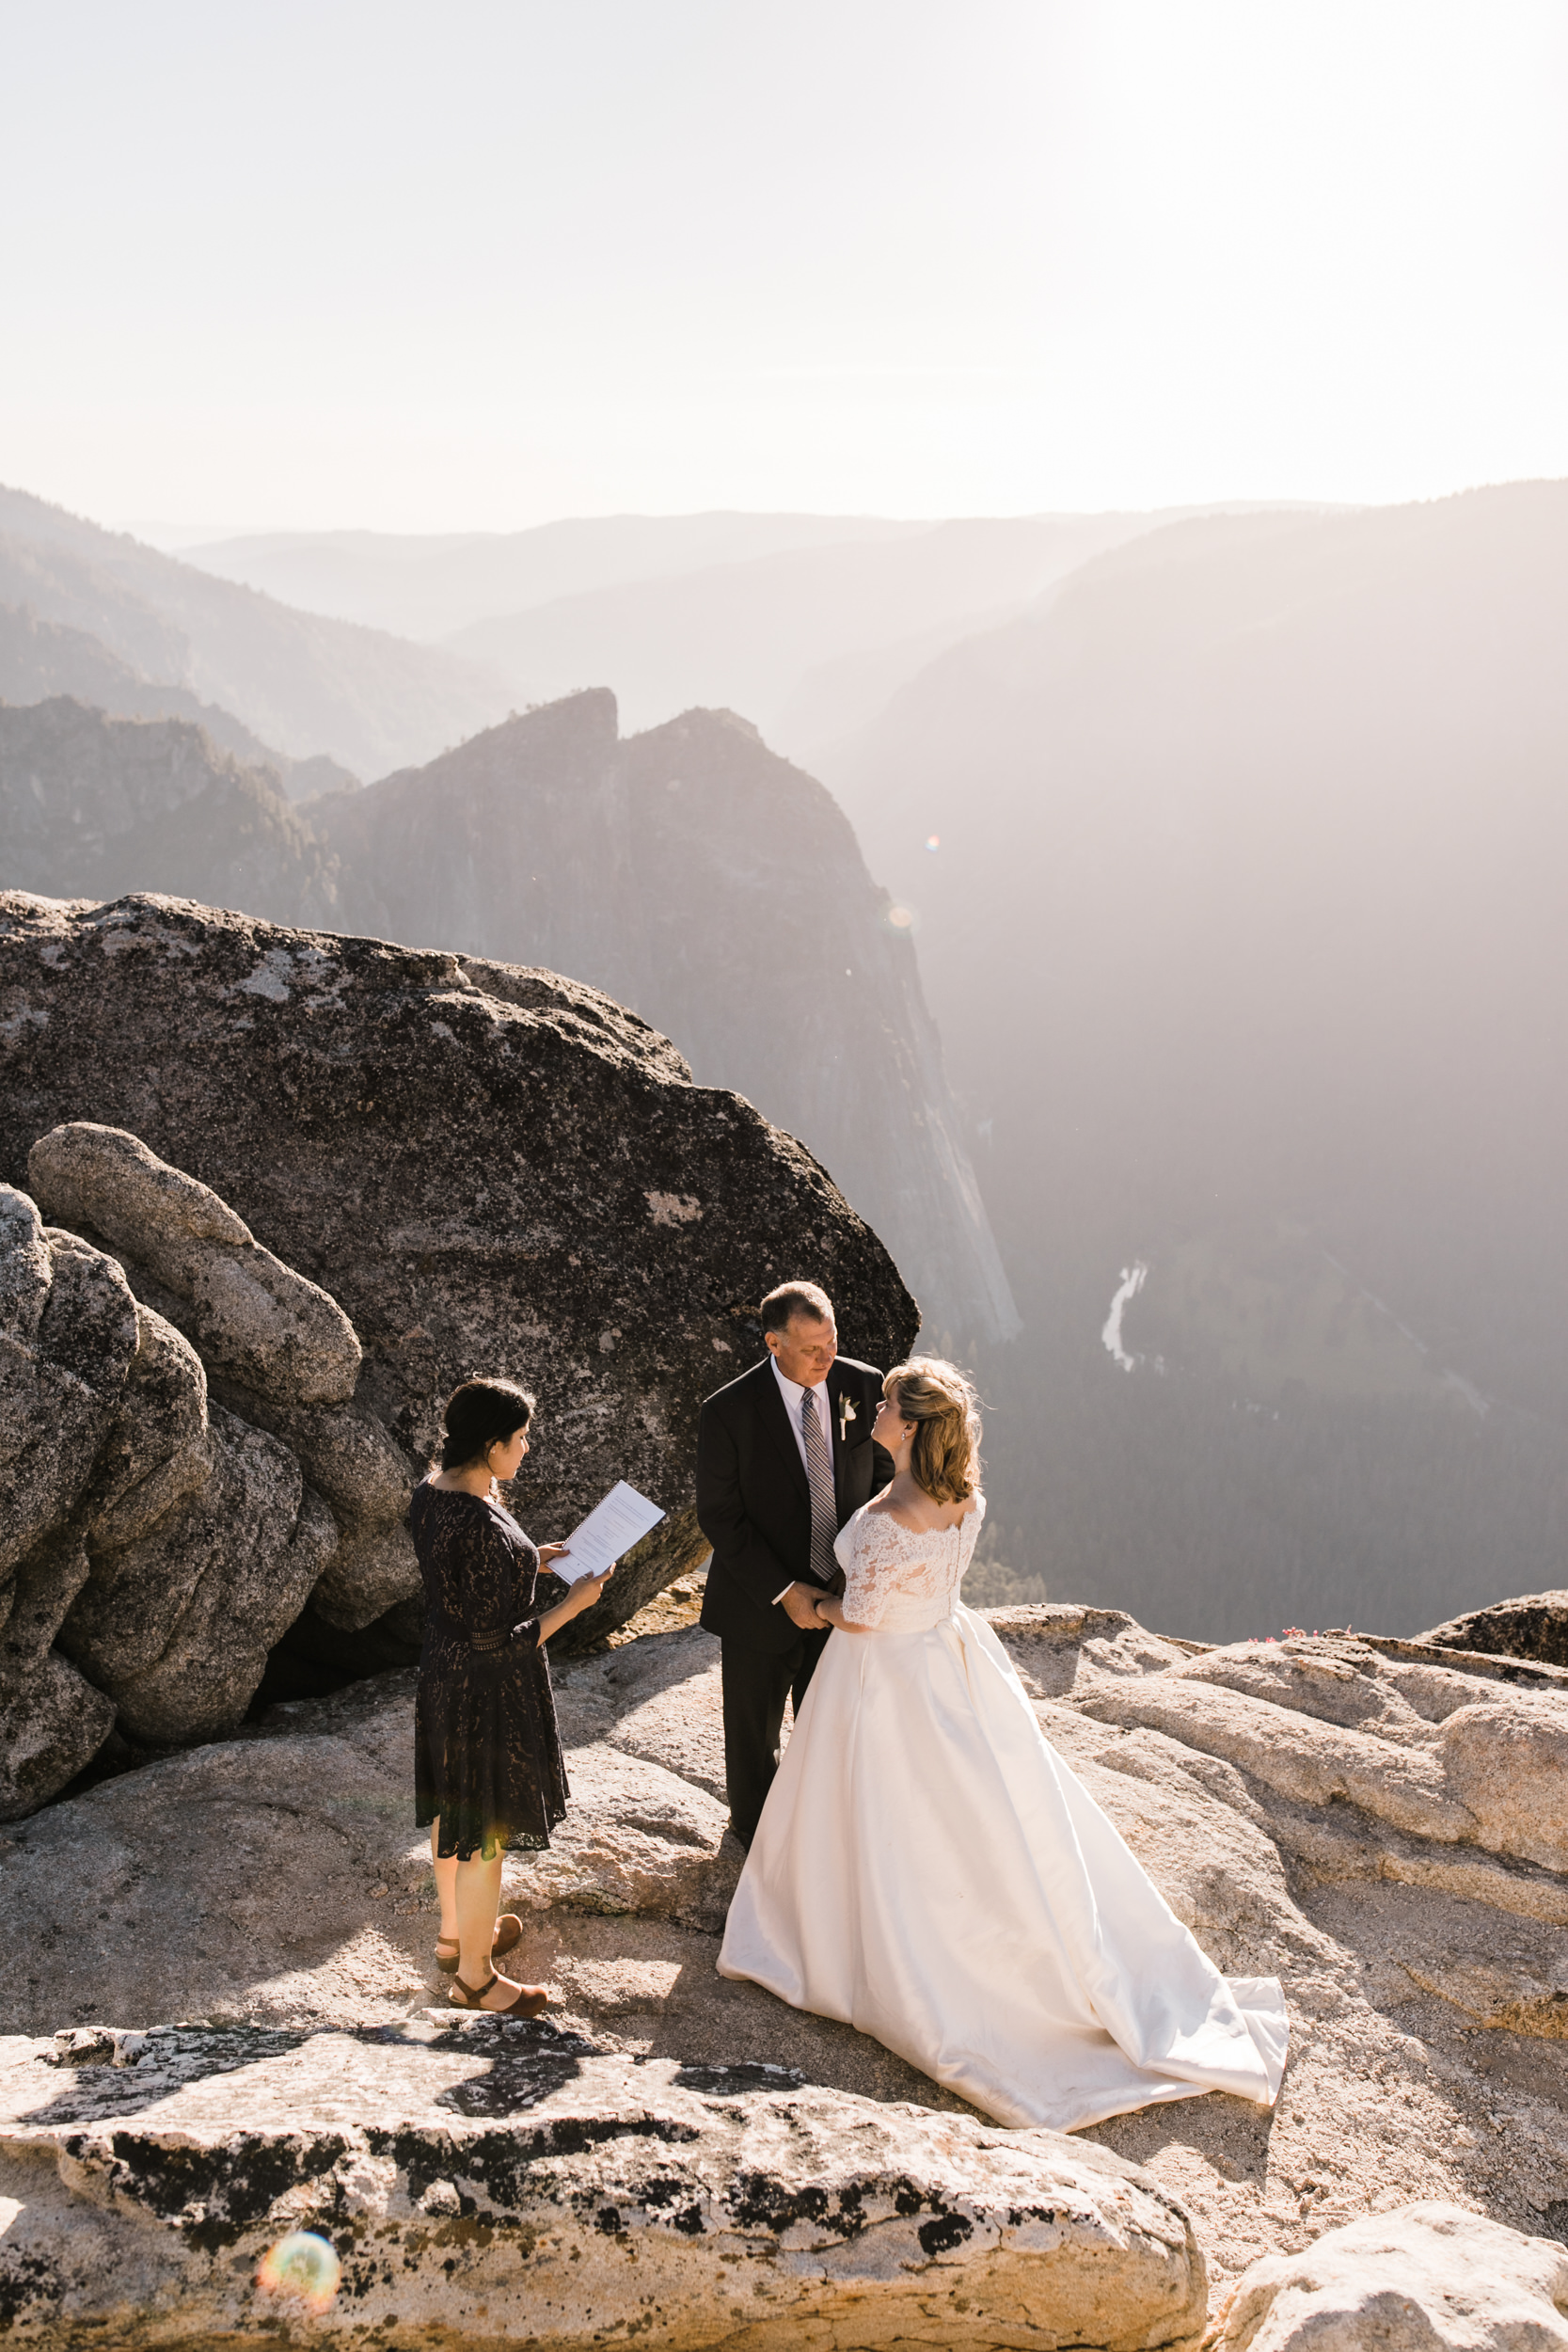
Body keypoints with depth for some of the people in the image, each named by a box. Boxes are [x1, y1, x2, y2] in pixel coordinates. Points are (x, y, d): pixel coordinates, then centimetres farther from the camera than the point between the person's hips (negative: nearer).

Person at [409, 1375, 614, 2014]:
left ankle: (455, 1931, 48)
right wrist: (574, 1601, -18)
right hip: (490, 1690, -9)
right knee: (485, 1833, 10)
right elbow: (498, 1641, -28)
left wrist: (530, 1562, 7)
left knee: (452, 1807, 27)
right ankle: (475, 1974, 27)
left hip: (442, 1671, 9)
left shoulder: (430, 1491, -5)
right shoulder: (484, 1527, -33)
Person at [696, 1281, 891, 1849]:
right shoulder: (728, 1412, -22)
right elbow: (719, 1518, -16)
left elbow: (884, 1479, 0)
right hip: (761, 1603, -2)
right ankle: (754, 1824, 49)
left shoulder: (865, 1387, -13)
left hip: (839, 1596, 2)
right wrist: (784, 1592, -20)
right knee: (754, 1730, 20)